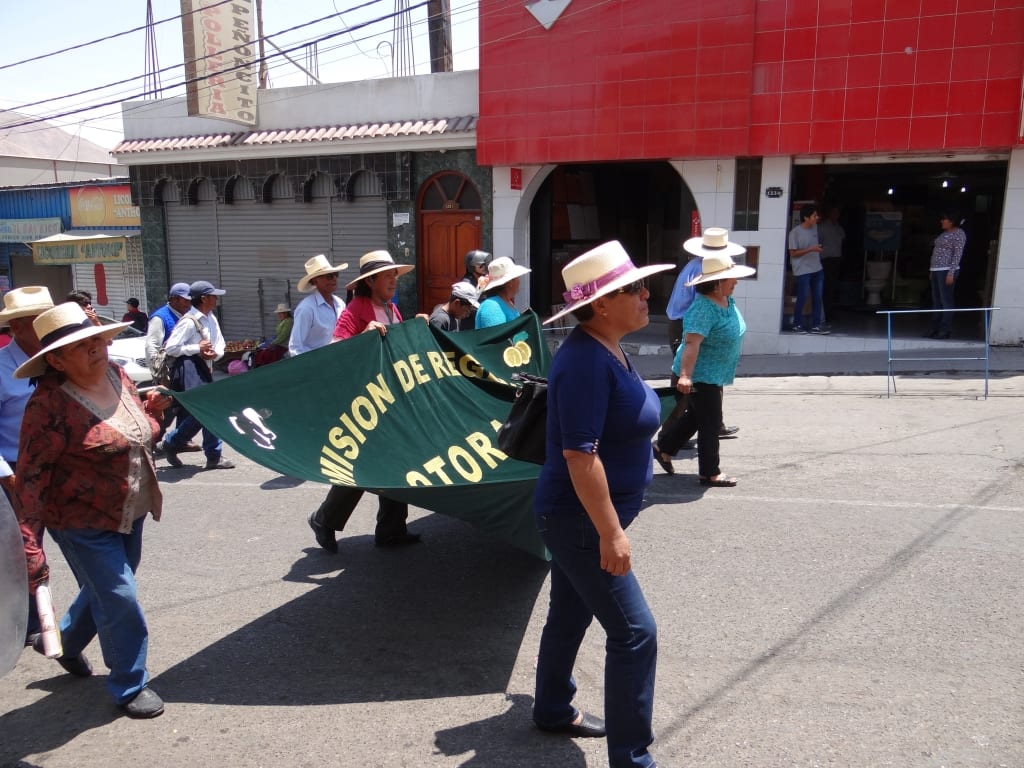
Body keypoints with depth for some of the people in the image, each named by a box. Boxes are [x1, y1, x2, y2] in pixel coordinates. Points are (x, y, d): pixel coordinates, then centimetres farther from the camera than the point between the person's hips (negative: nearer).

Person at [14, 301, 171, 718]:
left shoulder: (116, 375, -3)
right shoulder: (50, 403, -24)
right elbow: (30, 476, -22)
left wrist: (152, 405, -2)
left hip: (129, 511, 8)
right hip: (83, 522, -7)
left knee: (104, 587, 25)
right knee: (119, 598, 0)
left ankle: (65, 642, 53)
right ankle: (130, 686, 21)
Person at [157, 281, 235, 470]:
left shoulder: (211, 319, 13)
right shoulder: (189, 321, -14)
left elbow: (220, 344, 16)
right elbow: (170, 348, -16)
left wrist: (215, 353, -6)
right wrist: (197, 348, -14)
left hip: (205, 368, 9)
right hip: (191, 368, -9)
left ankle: (214, 456, 12)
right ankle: (169, 444, 8)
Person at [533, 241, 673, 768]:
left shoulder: (606, 350, 6)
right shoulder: (586, 361, -25)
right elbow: (579, 454, -28)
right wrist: (611, 533, -24)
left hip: (576, 517, 10)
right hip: (581, 520, -10)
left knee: (570, 616, 23)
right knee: (634, 633, -3)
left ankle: (553, 711, 42)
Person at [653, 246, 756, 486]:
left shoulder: (729, 301, 6)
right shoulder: (703, 307, -24)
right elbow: (691, 343, -33)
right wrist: (685, 375, -41)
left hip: (715, 374, 10)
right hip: (701, 375, -10)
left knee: (696, 415, 19)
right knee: (710, 423, -1)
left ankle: (663, 446, 34)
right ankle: (709, 473, 12)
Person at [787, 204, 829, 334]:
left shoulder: (815, 227, 7)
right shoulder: (795, 232, -14)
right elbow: (793, 253, -14)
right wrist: (810, 249, -20)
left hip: (817, 269, 7)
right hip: (803, 271, -7)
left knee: (817, 298, 6)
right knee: (802, 298, -2)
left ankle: (815, 325, 12)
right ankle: (796, 325, 13)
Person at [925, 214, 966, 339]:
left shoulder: (958, 233, -7)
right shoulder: (944, 234, 19)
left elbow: (958, 254, -14)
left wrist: (951, 272, -20)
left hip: (947, 271, -9)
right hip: (937, 270, 9)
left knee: (946, 301, -7)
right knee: (936, 302, 9)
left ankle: (946, 331, -5)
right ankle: (935, 330, 12)